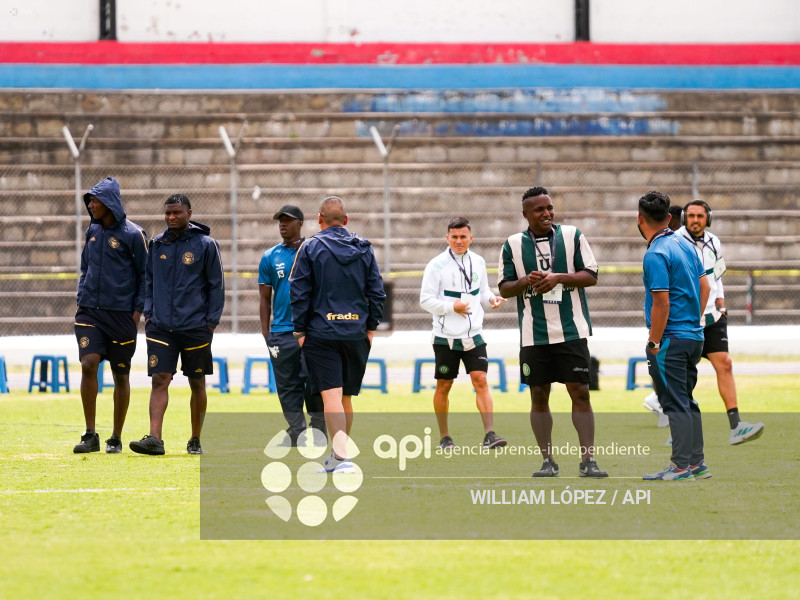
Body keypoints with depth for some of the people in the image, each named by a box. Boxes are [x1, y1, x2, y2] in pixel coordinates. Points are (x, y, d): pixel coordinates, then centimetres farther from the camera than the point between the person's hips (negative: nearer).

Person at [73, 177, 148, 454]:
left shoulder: (132, 234, -6)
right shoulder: (92, 231, 9)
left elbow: (146, 275, -2)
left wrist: (137, 310, -8)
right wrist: (81, 298, 11)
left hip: (121, 314, -3)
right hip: (90, 312, 3)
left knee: (121, 374, 5)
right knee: (88, 364, -13)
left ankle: (116, 439, 15)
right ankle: (90, 435, -7)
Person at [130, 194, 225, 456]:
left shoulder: (206, 245, -2)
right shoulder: (156, 245, 9)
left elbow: (216, 286, 1)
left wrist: (211, 321, -4)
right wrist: (148, 312, 7)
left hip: (195, 327, -2)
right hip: (161, 326, 2)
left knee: (197, 383, 7)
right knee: (159, 380, -9)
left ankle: (196, 441, 18)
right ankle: (154, 439, -15)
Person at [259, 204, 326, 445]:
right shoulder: (270, 257, 11)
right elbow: (265, 297, 12)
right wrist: (265, 333, 5)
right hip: (281, 332, 2)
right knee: (288, 387, 3)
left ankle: (318, 431, 0)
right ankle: (296, 433, 7)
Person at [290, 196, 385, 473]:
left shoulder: (311, 247, -3)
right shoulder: (364, 248, 8)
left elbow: (299, 293, -5)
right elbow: (377, 291, 8)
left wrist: (300, 330, 1)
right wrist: (371, 327, 14)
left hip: (321, 333, -4)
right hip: (356, 333, 4)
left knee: (331, 396, -9)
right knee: (346, 397, 15)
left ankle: (343, 456, -23)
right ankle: (337, 455, 24)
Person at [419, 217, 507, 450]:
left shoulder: (478, 262, 8)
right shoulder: (437, 265, -6)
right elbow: (425, 299, -7)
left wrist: (491, 300, -3)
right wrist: (451, 307, -19)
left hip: (473, 335, 3)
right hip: (446, 336, -3)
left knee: (481, 380, -10)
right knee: (444, 386, 6)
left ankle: (489, 434, -15)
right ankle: (444, 437, 19)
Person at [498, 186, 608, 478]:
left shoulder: (572, 236, 3)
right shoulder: (513, 245, 4)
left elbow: (591, 276, 1)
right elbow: (505, 288, 7)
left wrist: (558, 277, -14)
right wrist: (525, 282, -13)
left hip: (571, 331, -1)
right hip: (533, 335, 1)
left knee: (580, 392, -5)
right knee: (539, 396, 4)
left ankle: (588, 459, -3)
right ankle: (548, 461, 12)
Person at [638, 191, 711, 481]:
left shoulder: (656, 255, -16)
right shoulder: (685, 245, 9)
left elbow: (661, 303, -20)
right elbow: (704, 287, 15)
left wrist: (653, 342, -14)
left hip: (671, 340, -9)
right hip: (694, 335, 9)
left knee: (676, 403, -4)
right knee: (686, 401, 15)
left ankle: (681, 466, -3)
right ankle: (697, 463, 18)